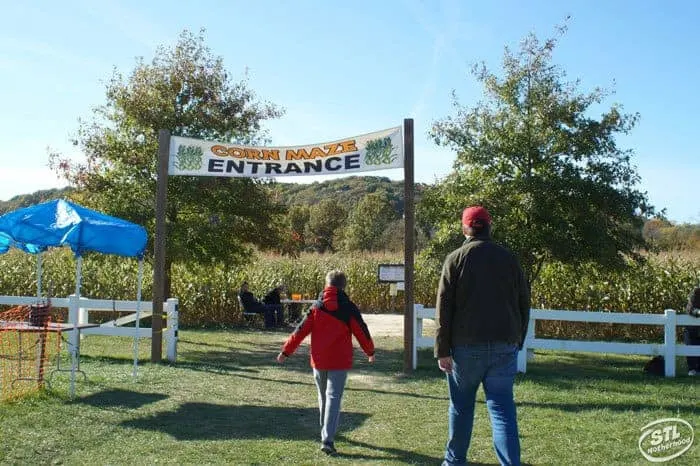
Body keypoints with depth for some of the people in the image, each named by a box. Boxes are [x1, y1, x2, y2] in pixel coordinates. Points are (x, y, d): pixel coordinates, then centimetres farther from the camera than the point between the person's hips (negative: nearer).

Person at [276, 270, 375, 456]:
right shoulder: (349, 308, -5)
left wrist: (286, 351, 7)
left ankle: (325, 430, 37)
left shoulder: (317, 307, 0)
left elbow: (301, 331, -1)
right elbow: (362, 331, 1)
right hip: (339, 361, -3)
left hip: (318, 360, 3)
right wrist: (370, 351, 18)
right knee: (334, 398, -4)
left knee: (323, 395, 21)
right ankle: (327, 439, -14)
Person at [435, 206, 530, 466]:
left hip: (467, 346, -2)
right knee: (502, 408, 4)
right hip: (505, 346, 2)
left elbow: (444, 307, -7)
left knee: (461, 407, 13)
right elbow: (524, 304, 10)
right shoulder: (508, 259, 7)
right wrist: (518, 341, 17)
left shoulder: (456, 258, -3)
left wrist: (442, 350, -5)